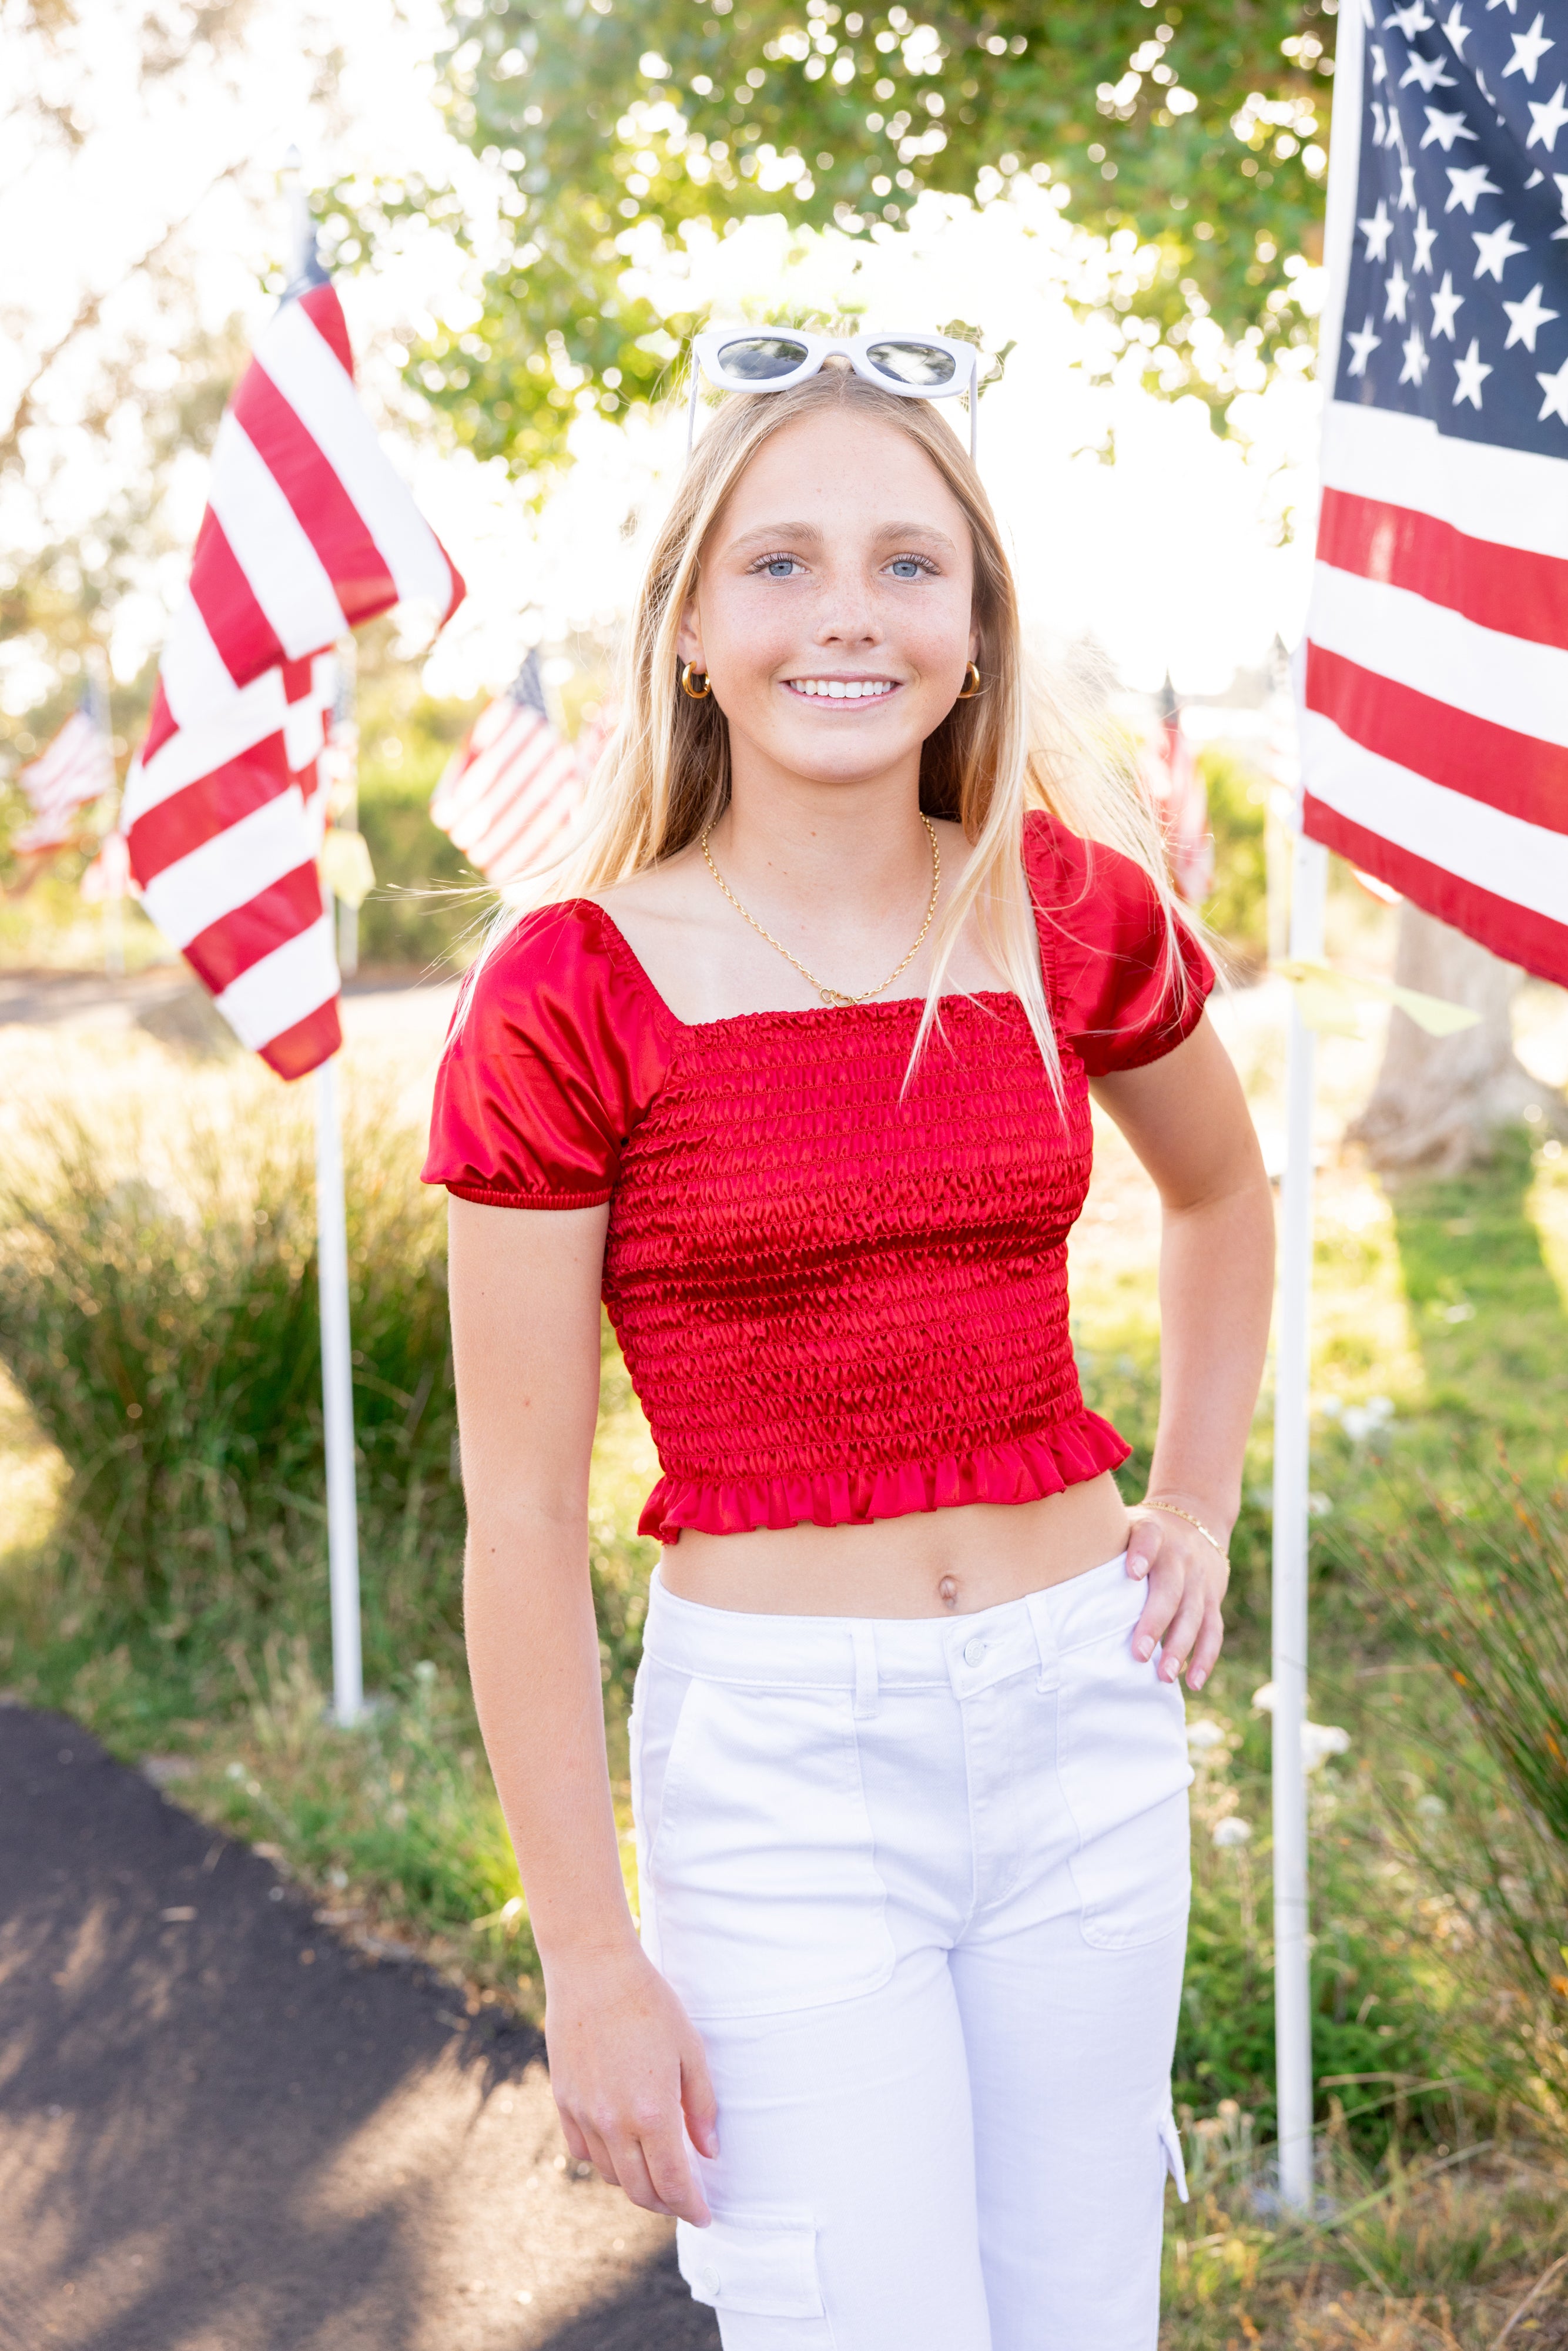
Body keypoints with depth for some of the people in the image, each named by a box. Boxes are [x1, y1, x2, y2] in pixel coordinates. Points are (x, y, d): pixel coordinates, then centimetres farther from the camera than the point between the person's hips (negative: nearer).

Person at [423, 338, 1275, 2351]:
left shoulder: (1078, 910, -1)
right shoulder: (570, 996, -12)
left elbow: (1220, 1192, 21)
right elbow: (520, 1510, -9)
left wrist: (1196, 1514, 12)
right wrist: (588, 1955, -8)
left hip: (1081, 1715, 4)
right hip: (779, 1750, -4)